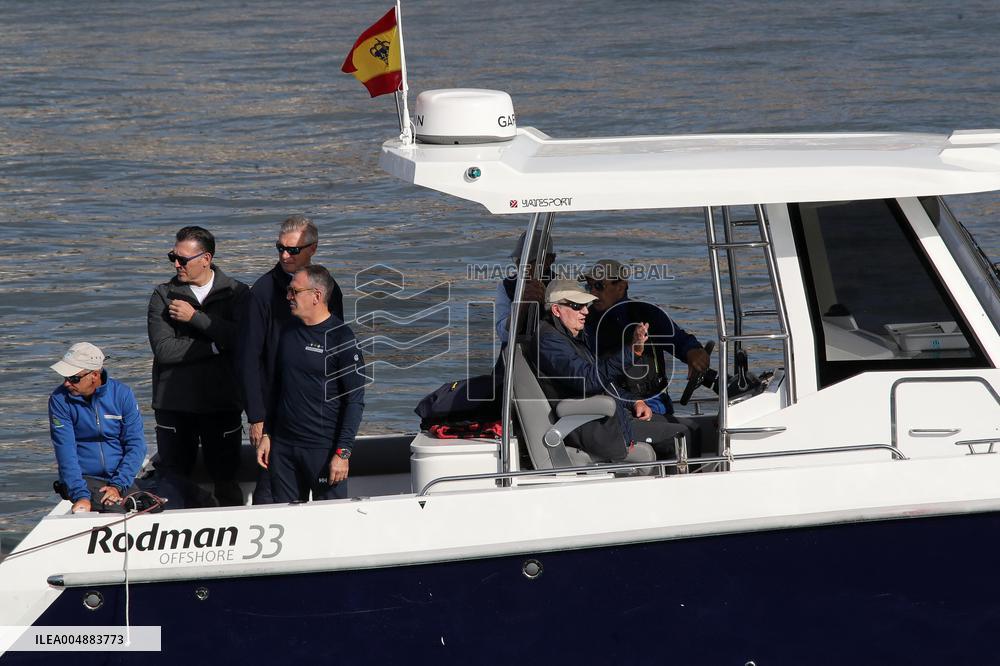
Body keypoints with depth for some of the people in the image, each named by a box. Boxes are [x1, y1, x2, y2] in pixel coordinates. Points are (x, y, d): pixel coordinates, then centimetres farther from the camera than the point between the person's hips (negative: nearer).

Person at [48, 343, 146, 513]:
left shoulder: (122, 394, -1)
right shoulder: (59, 400, -6)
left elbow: (136, 445, -2)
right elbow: (66, 451, -12)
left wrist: (117, 486, -15)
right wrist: (80, 495, -23)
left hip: (120, 477, 3)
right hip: (83, 478, -3)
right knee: (115, 509, -31)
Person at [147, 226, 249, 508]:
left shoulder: (237, 294, 2)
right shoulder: (163, 296, 4)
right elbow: (163, 349, -10)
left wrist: (195, 318, -13)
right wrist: (215, 346, -11)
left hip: (223, 402, -1)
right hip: (174, 404, 1)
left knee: (226, 479, 3)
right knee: (174, 479, 2)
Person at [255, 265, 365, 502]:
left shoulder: (341, 338, -9)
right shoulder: (288, 331, 10)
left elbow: (355, 400, -11)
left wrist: (343, 452, -15)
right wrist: (266, 434, 13)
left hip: (324, 447, -6)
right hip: (283, 446, 6)